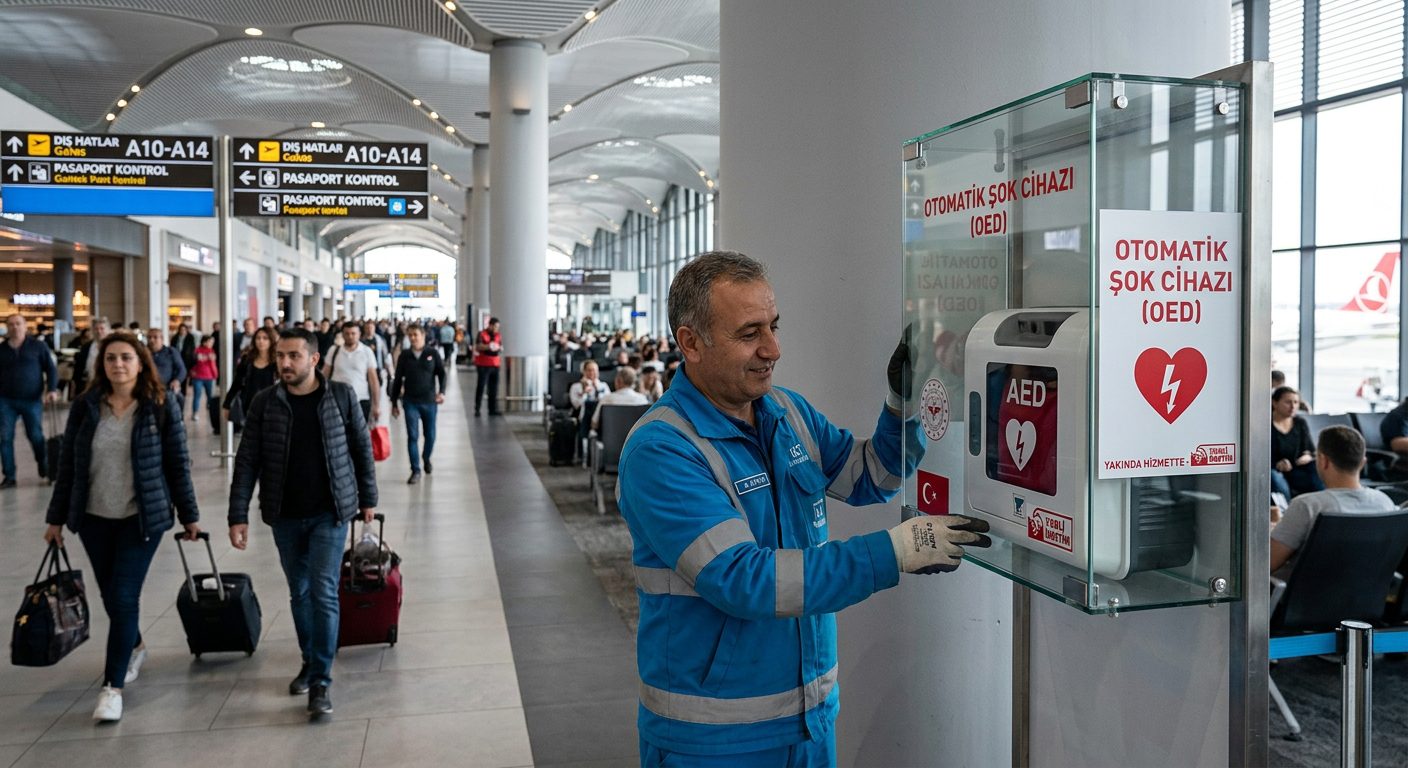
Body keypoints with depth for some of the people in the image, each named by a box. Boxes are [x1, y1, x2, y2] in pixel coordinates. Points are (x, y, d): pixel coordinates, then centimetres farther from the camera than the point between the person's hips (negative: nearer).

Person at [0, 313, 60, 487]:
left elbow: (51, 369, 2)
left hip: (32, 400, -2)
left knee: (35, 435, 4)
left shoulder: (38, 346, 2)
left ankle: (44, 465, 30)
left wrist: (52, 389, -11)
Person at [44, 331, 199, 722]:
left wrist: (189, 516, 1)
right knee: (111, 595, 15)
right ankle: (134, 647, 42)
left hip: (142, 517, -3)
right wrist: (56, 517, 7)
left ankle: (113, 686, 2)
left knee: (123, 597, -6)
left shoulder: (161, 406, -6)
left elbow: (178, 465, -2)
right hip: (93, 518, 3)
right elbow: (67, 464, 6)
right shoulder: (85, 406, 0)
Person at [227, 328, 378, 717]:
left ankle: (321, 680, 1)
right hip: (285, 516, 2)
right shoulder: (265, 403, -4)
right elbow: (247, 461, -3)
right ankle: (309, 661, 33)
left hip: (330, 512, -2)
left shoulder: (341, 396, -6)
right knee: (299, 593, 14)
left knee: (323, 592, -7)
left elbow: (362, 448, 3)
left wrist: (367, 498, 6)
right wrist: (238, 516, -8)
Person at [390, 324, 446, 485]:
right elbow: (397, 379, 6)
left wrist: (442, 391, -21)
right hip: (410, 401, 0)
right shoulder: (404, 355, 2)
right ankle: (415, 470, 0)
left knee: (430, 435, 10)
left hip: (429, 401, 0)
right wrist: (394, 403, 6)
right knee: (412, 436, -6)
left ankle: (426, 458, 39)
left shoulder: (433, 354, -1)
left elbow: (442, 374, -3)